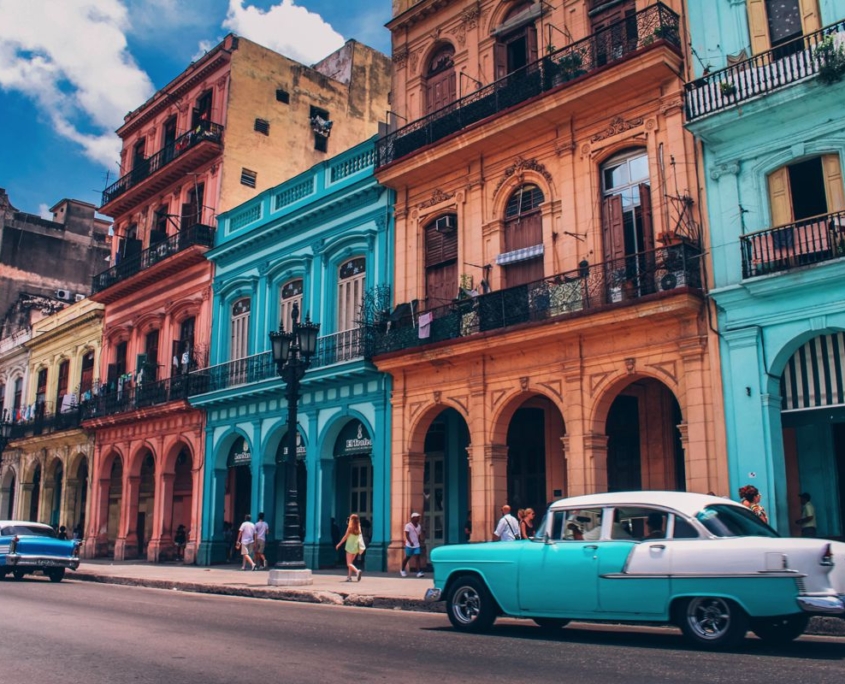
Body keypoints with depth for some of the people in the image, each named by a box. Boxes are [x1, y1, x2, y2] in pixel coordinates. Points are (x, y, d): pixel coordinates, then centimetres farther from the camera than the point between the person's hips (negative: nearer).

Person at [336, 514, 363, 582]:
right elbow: (359, 537, 5)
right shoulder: (358, 528, 3)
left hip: (350, 547, -6)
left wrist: (339, 544, -1)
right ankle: (349, 577, 16)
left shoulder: (350, 527, -11)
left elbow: (345, 537, -8)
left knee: (349, 563, -3)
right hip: (356, 547, 6)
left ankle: (357, 571, -27)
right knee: (351, 562, 19)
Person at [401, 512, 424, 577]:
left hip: (417, 545, 5)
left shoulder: (419, 526, 11)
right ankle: (402, 570, 28)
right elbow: (407, 535, -18)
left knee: (418, 557, -9)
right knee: (407, 557, 8)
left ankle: (419, 572, -16)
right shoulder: (408, 525, -8)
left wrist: (420, 543, 14)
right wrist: (410, 542, -31)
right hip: (409, 545, -4)